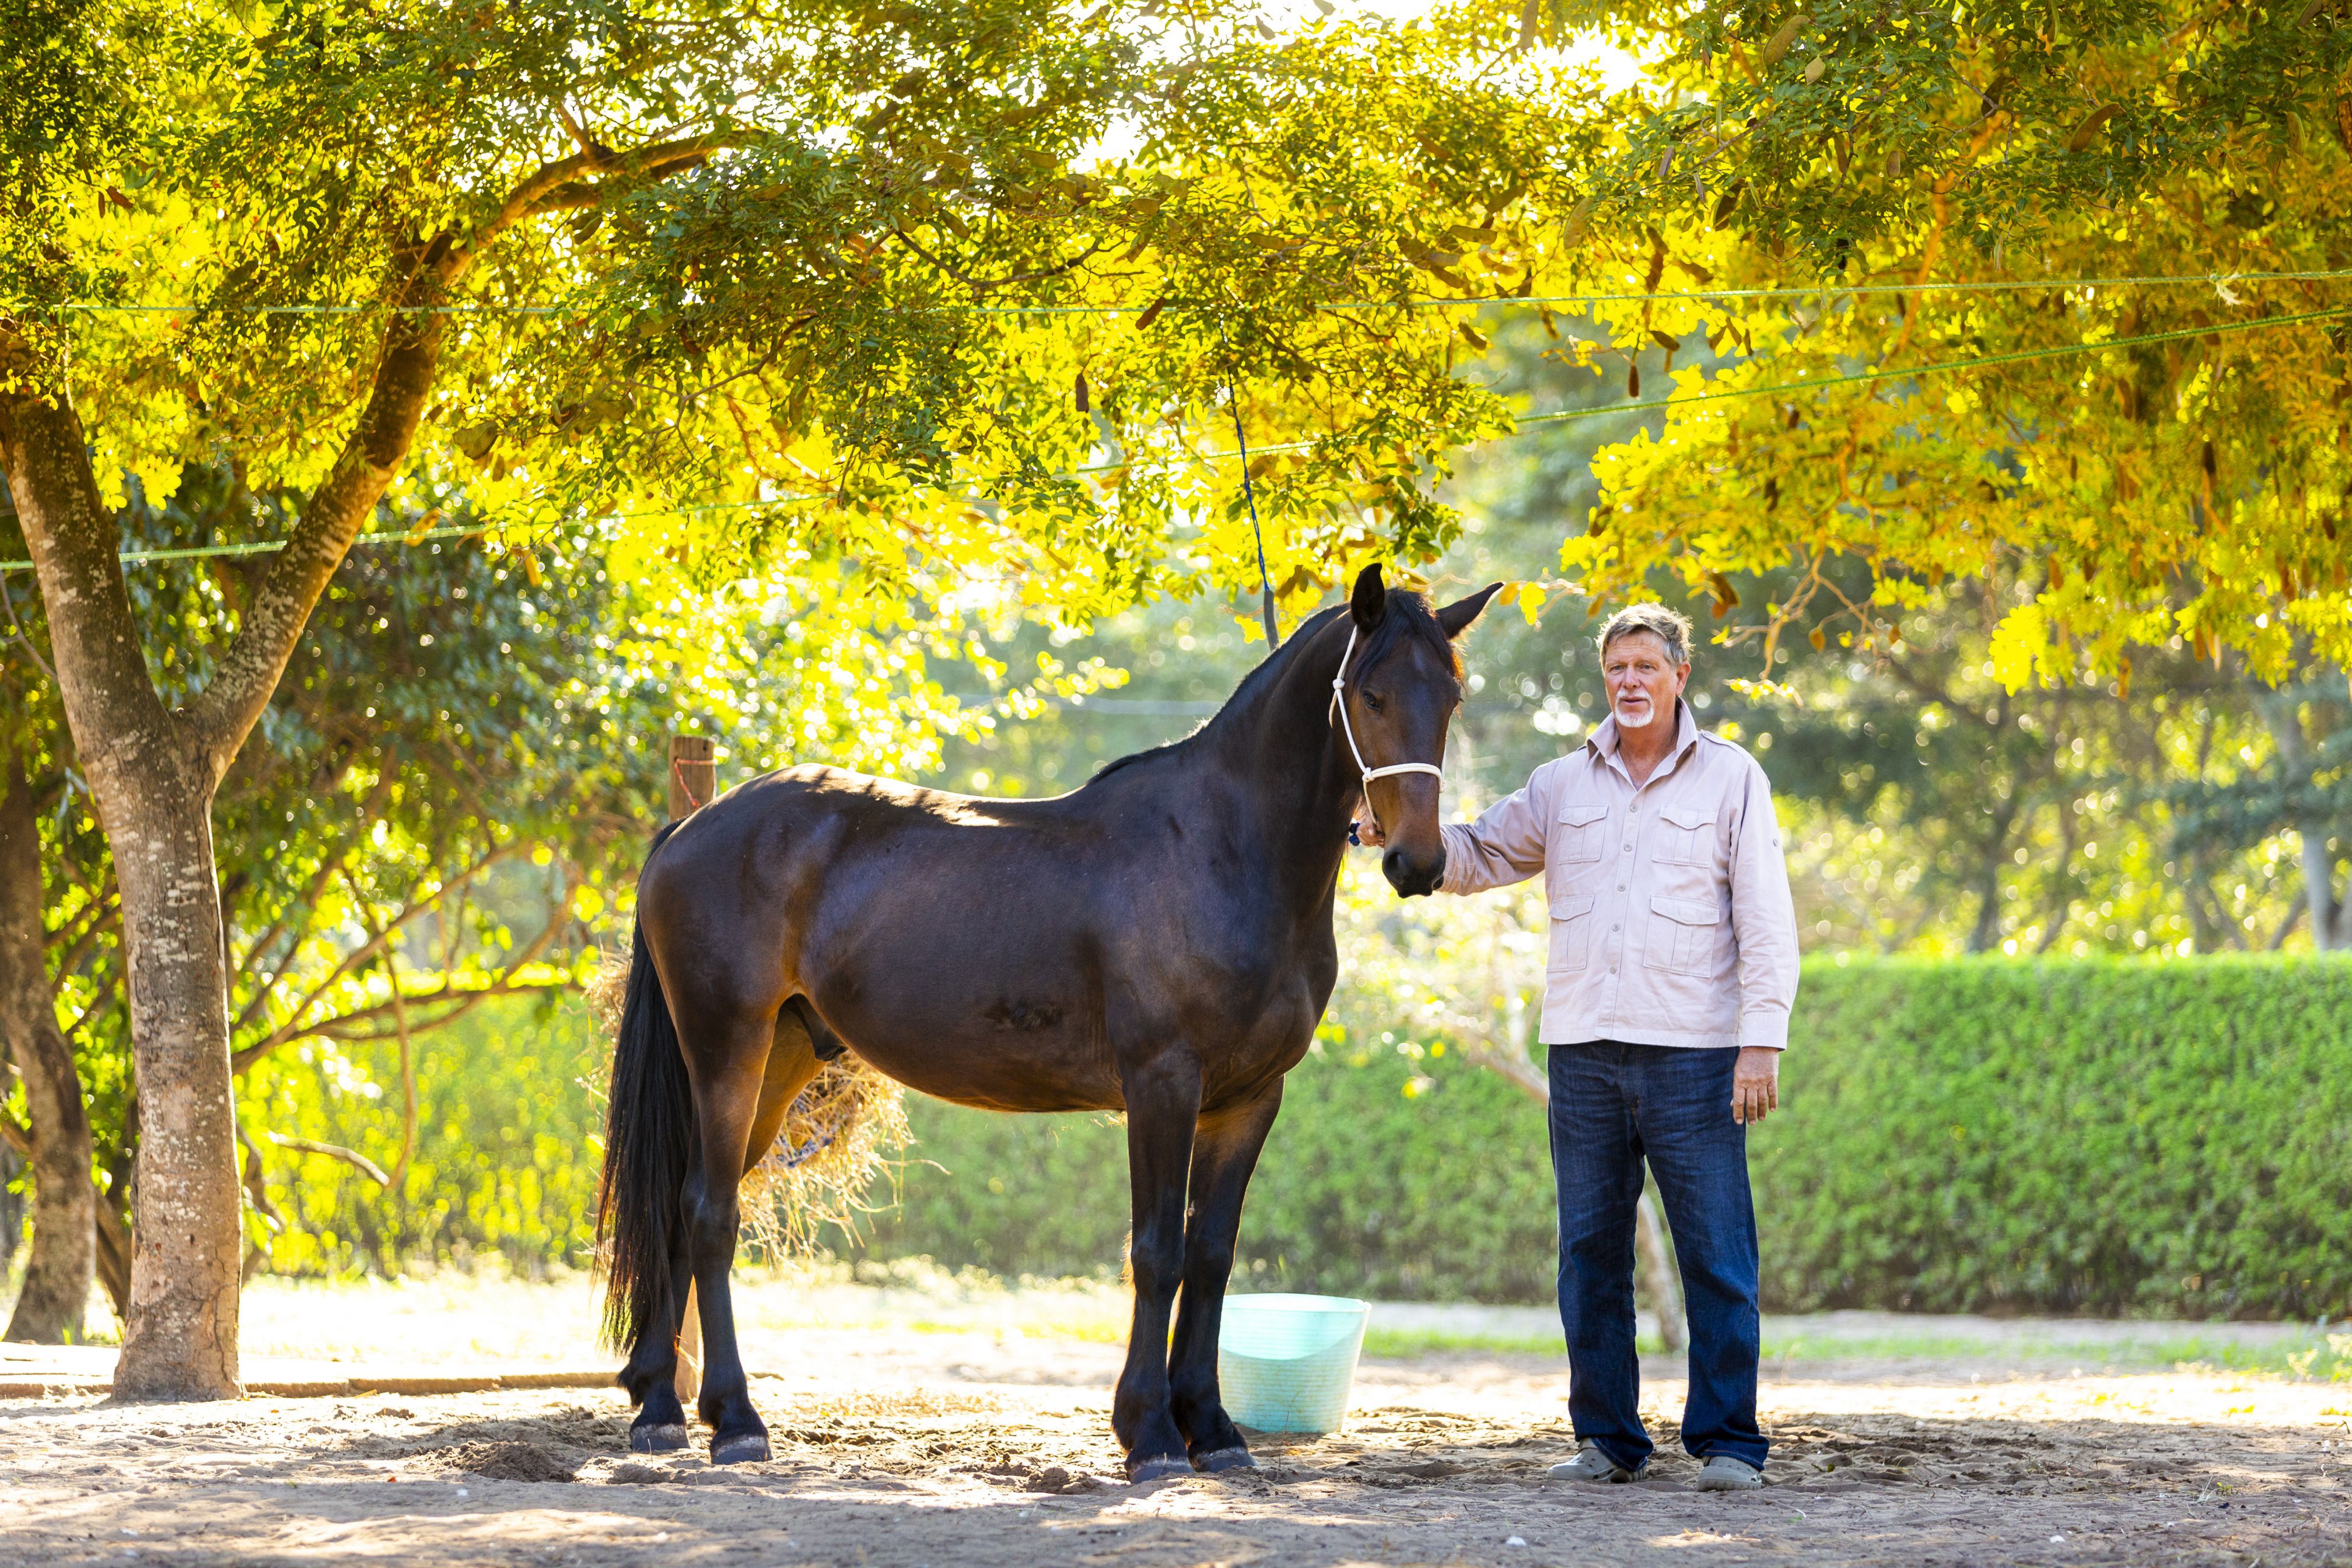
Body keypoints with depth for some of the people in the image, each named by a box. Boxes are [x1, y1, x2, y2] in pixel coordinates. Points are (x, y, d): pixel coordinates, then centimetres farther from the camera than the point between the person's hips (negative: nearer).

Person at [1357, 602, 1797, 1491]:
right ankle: (1608, 1439, 14)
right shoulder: (1562, 786, 12)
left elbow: (1766, 919, -1)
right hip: (1583, 1054, 4)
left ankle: (1727, 1442, 2)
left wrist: (1762, 1042, -9)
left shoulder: (1731, 779, 3)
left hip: (1692, 1053, -3)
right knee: (1590, 1254, 6)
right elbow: (1477, 860, 17)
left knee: (1716, 1256, -3)